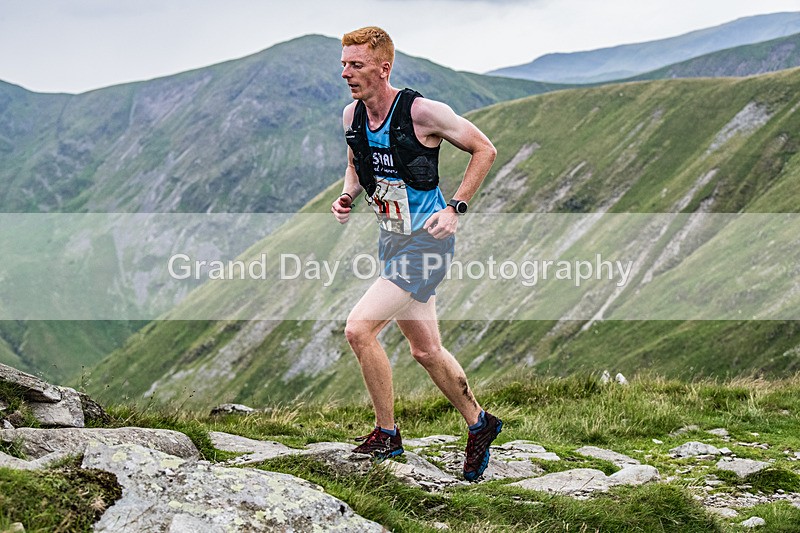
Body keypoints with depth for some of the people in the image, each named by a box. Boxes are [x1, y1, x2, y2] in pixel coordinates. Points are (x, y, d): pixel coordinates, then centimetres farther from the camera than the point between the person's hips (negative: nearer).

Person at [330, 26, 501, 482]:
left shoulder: (422, 112, -18)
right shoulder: (351, 116, 1)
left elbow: (485, 150, -8)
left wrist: (455, 209, -14)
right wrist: (348, 196, 1)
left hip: (427, 239, -8)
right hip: (392, 238, 8)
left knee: (359, 329, -17)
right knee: (426, 350, 15)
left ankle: (387, 433, 0)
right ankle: (479, 424, 36)